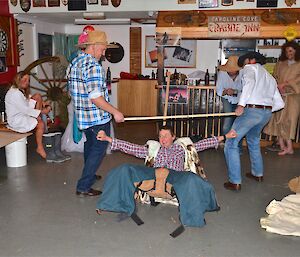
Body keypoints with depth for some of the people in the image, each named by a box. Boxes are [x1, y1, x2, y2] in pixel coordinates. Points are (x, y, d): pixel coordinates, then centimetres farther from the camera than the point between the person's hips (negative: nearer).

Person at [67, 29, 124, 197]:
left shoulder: (74, 63, 9)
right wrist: (115, 112, -21)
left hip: (83, 116, 10)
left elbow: (73, 91, 17)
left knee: (90, 144, 25)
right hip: (98, 117, -9)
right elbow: (95, 97, -27)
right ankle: (83, 187, 3)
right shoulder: (93, 65, -21)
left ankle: (89, 175, 43)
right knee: (99, 150, 1)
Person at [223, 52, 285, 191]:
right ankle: (258, 173, 41)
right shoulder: (270, 78, 26)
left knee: (231, 144, 0)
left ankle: (235, 182, -1)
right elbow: (279, 103, 20)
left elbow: (249, 81, -20)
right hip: (267, 113, 8)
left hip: (251, 111, -8)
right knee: (254, 141, 30)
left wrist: (241, 104, -27)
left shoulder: (250, 68, 6)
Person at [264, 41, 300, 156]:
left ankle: (288, 147, -8)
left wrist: (285, 84, -12)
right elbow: (275, 76, 10)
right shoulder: (280, 63, 17)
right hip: (280, 95, 3)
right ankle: (282, 146, -3)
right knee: (278, 118, -5)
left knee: (288, 119, -11)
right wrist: (279, 86, -8)